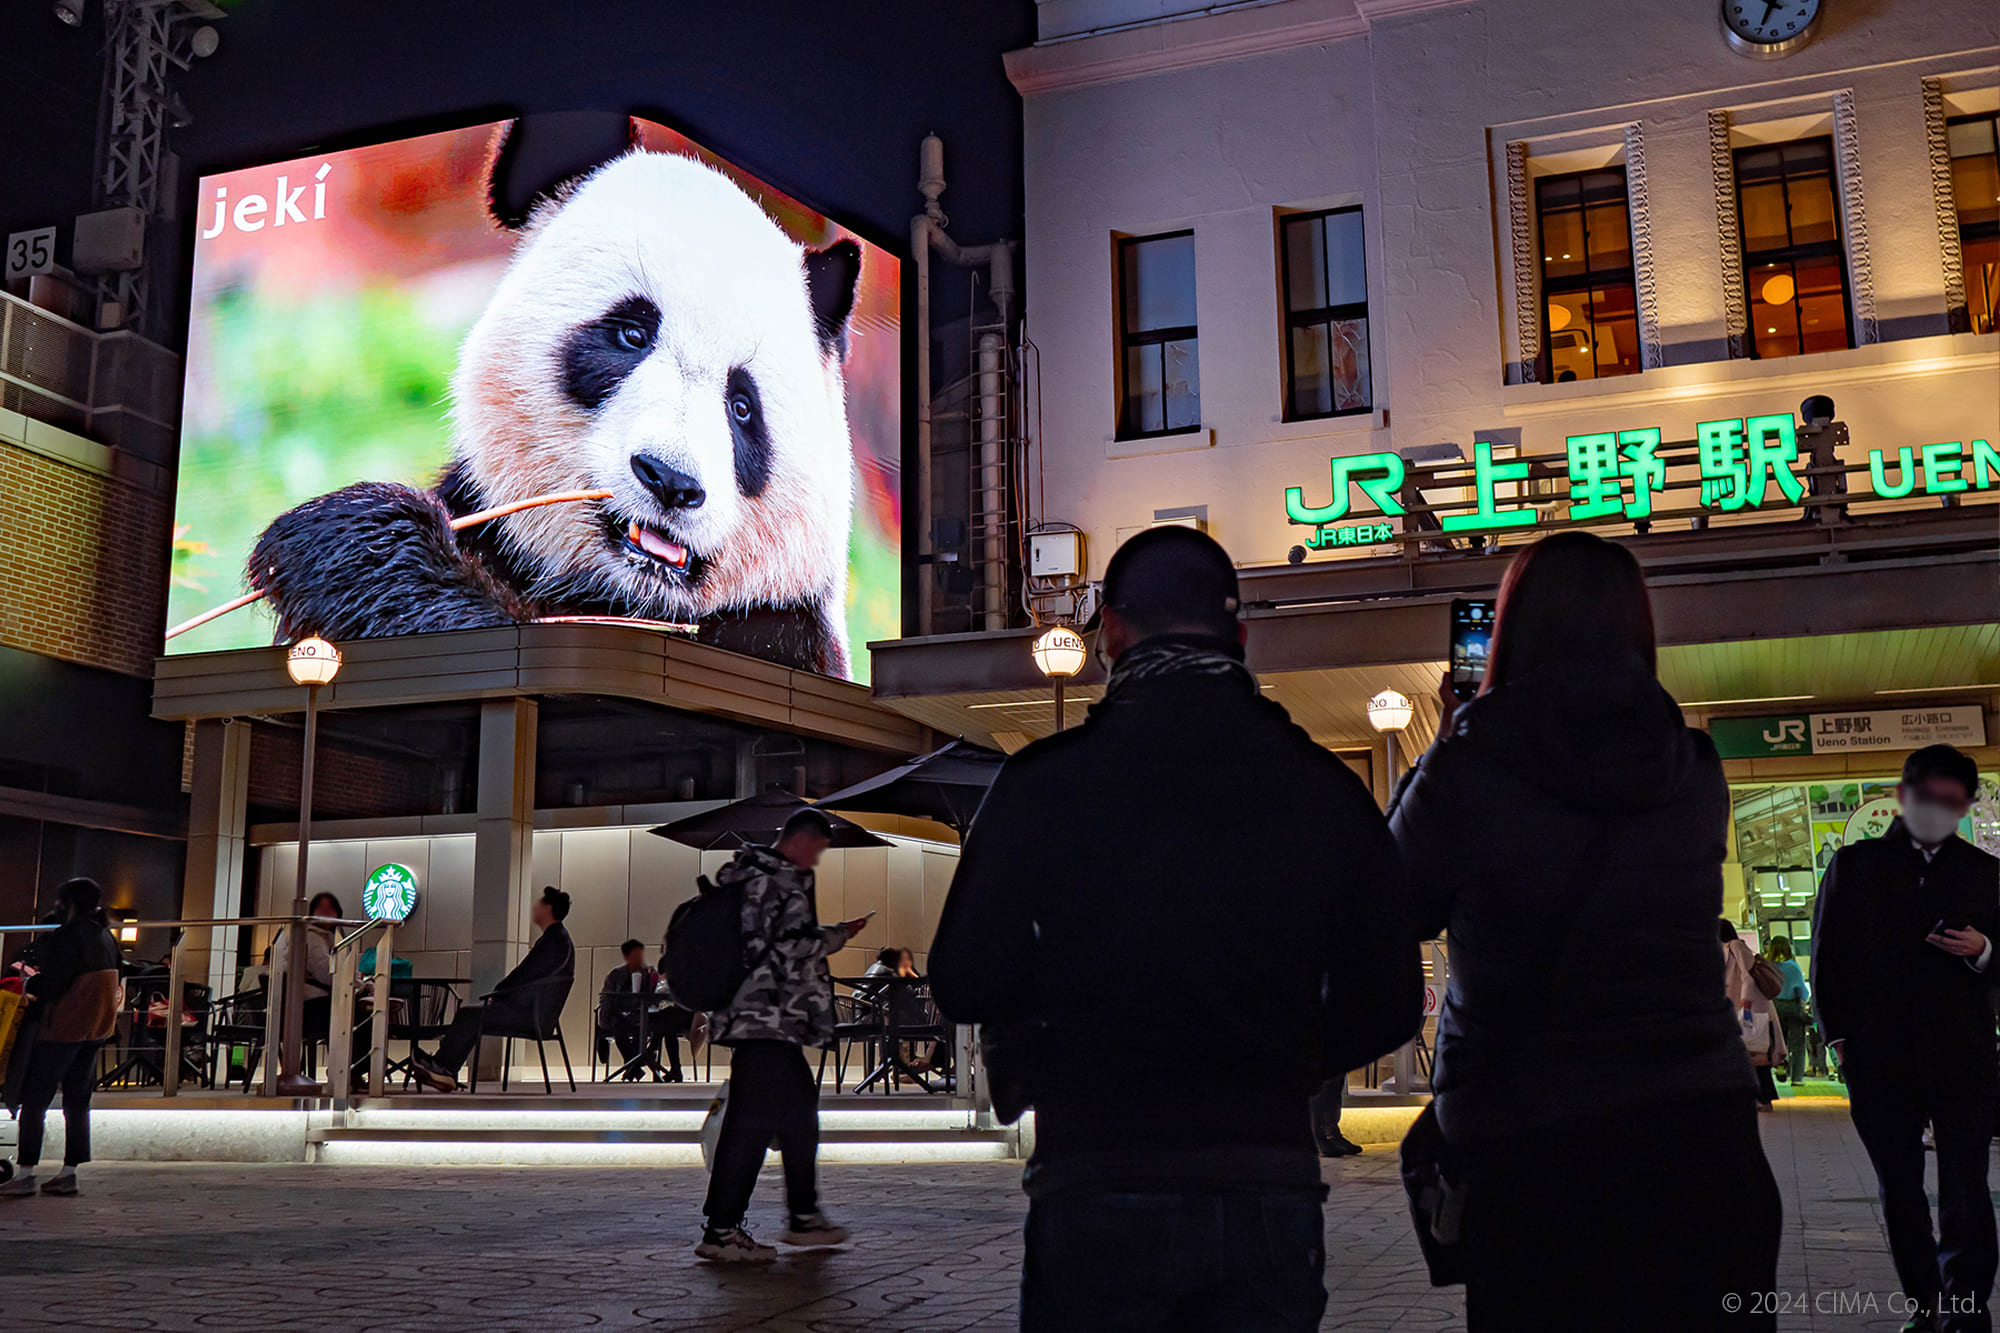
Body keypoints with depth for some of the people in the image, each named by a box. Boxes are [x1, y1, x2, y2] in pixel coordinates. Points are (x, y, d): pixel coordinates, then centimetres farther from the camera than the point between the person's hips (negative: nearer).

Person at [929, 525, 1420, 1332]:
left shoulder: (1045, 782, -8)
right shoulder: (1326, 790, 0)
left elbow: (967, 985, -6)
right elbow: (1388, 1003, 3)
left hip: (1098, 1189, -2)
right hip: (1271, 1194, 2)